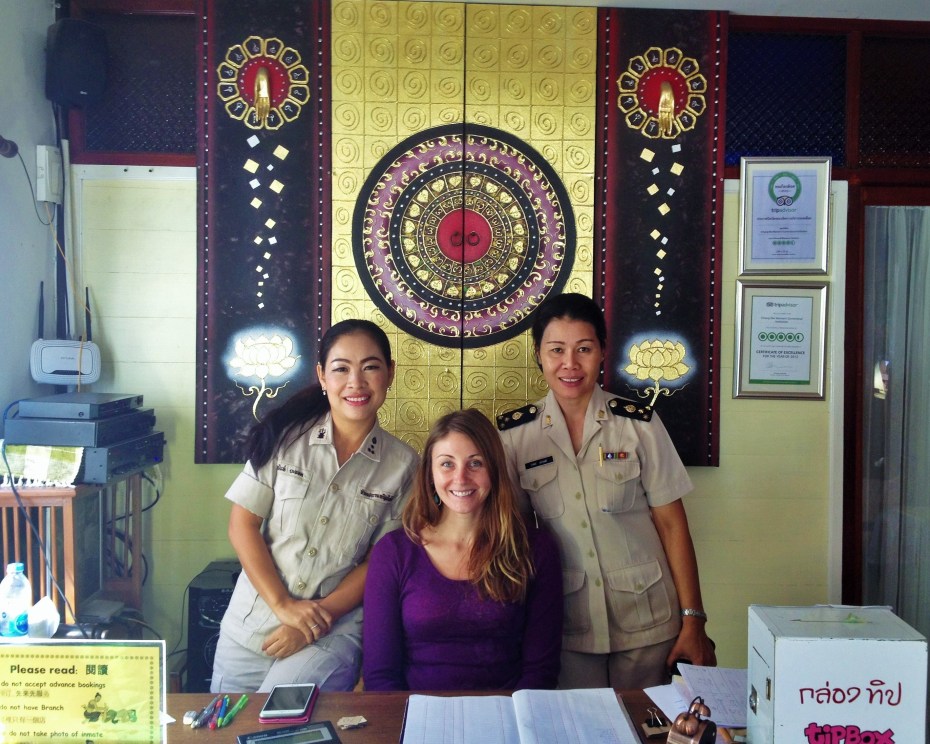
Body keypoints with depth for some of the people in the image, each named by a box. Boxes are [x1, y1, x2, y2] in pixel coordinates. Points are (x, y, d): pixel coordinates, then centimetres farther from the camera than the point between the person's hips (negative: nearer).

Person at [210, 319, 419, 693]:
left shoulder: (402, 464, -3)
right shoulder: (286, 436, -4)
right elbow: (242, 525, -3)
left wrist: (320, 618, -11)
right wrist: (283, 605, -11)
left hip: (334, 632, -1)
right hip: (250, 625, 2)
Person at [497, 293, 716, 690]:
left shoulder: (638, 424, -6)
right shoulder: (514, 434, -3)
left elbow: (671, 523, -3)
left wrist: (693, 620, -5)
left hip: (645, 626, 0)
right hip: (564, 628, 1)